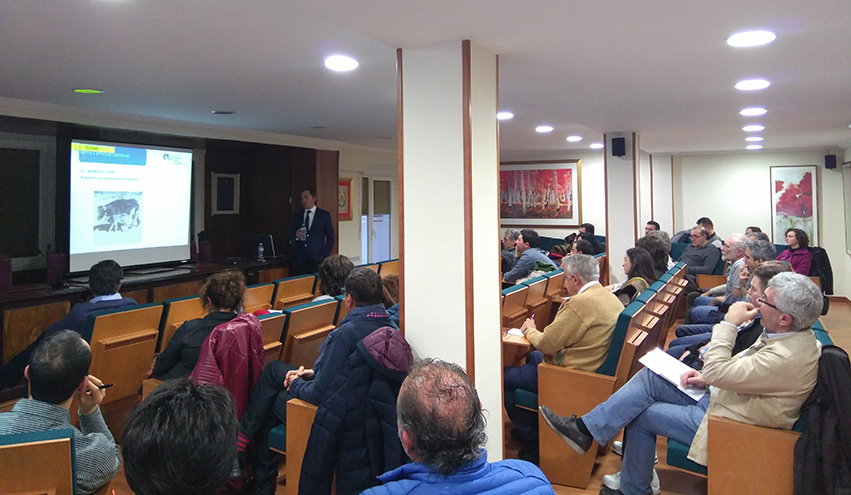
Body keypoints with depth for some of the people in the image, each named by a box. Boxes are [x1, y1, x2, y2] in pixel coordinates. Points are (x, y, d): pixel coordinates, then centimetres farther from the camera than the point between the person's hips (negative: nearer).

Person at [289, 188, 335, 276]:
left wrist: (325, 255, -5)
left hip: (317, 258, -2)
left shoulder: (324, 215, 5)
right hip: (299, 259, 2)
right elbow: (290, 237, 13)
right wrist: (295, 235, -10)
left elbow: (330, 237, 4)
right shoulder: (297, 216, 13)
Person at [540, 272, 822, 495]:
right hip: (719, 396, 9)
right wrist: (706, 377, 0)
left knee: (641, 415, -3)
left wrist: (729, 323, -23)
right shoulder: (790, 334, 0)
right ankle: (585, 428, 1)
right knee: (649, 377, -3)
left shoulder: (786, 358, -31)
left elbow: (717, 371, -30)